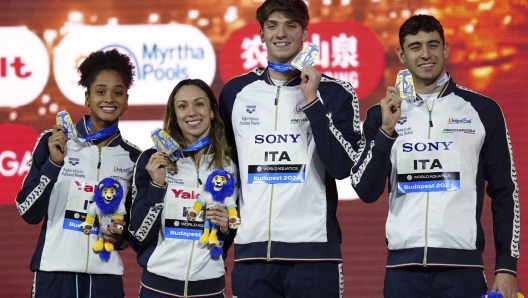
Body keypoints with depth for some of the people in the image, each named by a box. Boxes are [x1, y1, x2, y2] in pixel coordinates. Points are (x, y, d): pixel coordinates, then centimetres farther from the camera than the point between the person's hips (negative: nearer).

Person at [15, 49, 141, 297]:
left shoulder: (132, 157, 5)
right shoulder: (54, 142, -3)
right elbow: (29, 213, -6)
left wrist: (122, 237, -4)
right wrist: (53, 164, -16)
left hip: (105, 277, 2)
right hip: (55, 274, -2)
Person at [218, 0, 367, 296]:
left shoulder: (334, 92, 1)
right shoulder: (236, 91, 10)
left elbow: (343, 168, -10)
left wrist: (312, 102, -13)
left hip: (313, 250, -2)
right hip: (252, 250, 3)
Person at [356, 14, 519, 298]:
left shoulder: (482, 110, 4)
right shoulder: (383, 115, 8)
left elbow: (505, 192, 5)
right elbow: (368, 193, 2)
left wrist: (507, 266, -1)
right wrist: (386, 131, -9)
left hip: (463, 266, -1)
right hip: (404, 267, 1)